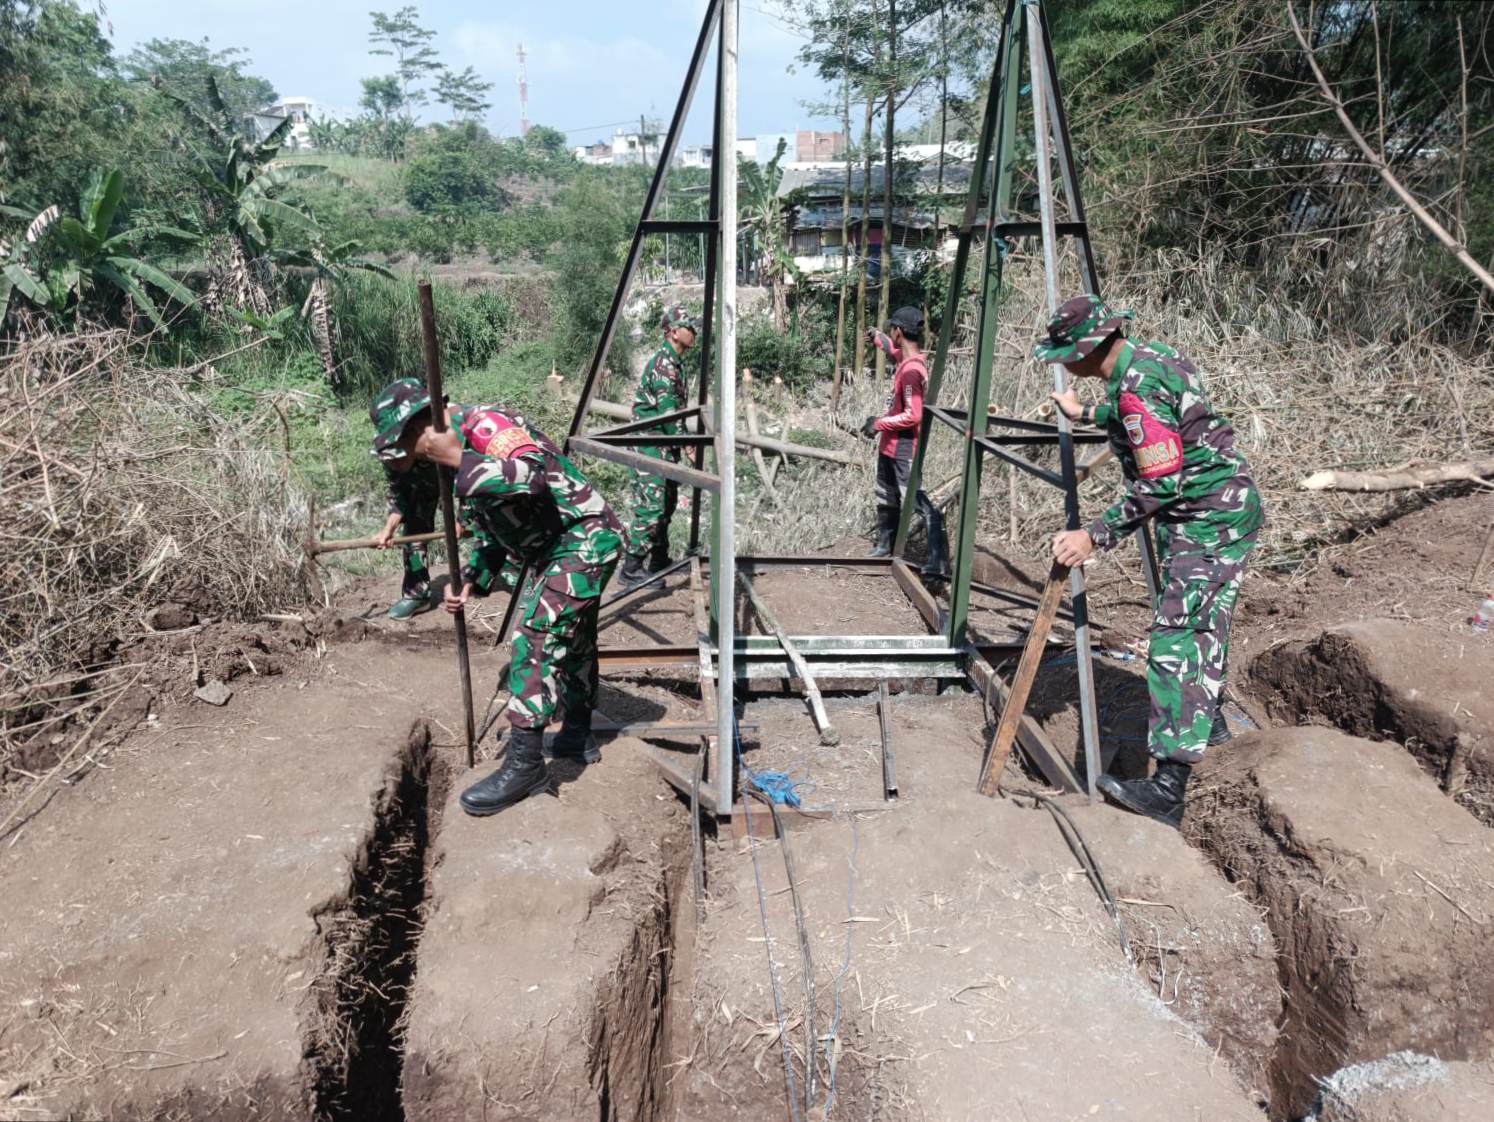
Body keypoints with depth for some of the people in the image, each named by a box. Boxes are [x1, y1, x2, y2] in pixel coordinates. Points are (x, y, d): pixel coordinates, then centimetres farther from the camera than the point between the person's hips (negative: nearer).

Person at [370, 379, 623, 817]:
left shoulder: (483, 423, -17)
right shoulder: (463, 460, 14)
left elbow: (533, 472, -35)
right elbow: (496, 531, 20)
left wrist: (456, 459, -31)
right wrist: (470, 582, 9)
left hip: (584, 540, -11)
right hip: (554, 550, 11)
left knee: (535, 639, -14)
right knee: (572, 638, 21)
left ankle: (525, 764, -9)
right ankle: (577, 735, 38)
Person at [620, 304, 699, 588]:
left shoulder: (676, 362, 14)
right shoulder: (663, 362, -17)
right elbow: (667, 409, -21)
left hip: (665, 444, 10)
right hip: (649, 443, -10)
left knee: (668, 502, 16)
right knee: (650, 506, -11)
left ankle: (659, 559, 27)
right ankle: (632, 569, -6)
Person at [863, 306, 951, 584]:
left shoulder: (912, 371, -25)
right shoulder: (905, 358, 5)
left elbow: (912, 416, -29)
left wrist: (879, 423, -20)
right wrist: (877, 338, 41)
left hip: (904, 449, -11)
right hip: (889, 446, 11)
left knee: (921, 504, -17)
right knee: (887, 500, 24)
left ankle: (938, 561, -22)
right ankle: (885, 545, 40)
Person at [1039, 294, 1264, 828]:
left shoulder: (1137, 387, -24)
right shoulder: (1151, 355, 7)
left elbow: (1158, 485, -25)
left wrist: (1095, 536, -22)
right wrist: (1085, 414, 36)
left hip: (1207, 523, -11)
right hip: (1226, 511, 11)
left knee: (1176, 637, -17)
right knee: (1204, 622, 23)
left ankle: (1168, 787, -20)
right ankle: (1209, 725, 42)